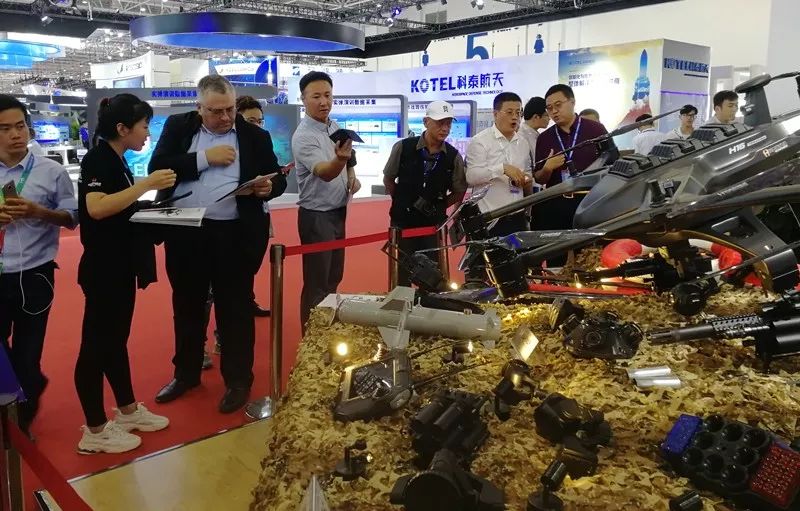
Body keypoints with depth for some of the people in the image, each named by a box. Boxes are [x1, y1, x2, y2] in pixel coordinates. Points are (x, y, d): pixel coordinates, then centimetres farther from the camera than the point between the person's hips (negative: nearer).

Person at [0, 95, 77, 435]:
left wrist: (37, 211, -19)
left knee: (27, 350, 10)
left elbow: (72, 217, -2)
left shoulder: (51, 171, -3)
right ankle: (30, 384, 40)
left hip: (34, 276, -2)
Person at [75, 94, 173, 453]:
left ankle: (128, 411, 31)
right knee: (96, 343, 0)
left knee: (116, 339, 18)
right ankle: (94, 431, 11)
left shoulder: (116, 161, 12)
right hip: (103, 266, -10)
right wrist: (146, 185, -27)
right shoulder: (97, 159, -15)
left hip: (121, 265, 10)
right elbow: (96, 208, -29)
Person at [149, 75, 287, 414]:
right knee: (187, 306, 16)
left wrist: (269, 187, -18)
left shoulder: (256, 137, 2)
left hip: (234, 236, -2)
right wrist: (204, 158, -13)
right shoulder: (178, 127, 5)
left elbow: (278, 179, 5)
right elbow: (157, 168, -5)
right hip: (184, 233, 2)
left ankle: (238, 381, 19)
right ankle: (186, 373, 34)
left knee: (235, 309, 5)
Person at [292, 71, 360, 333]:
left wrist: (352, 176, 0)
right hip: (317, 216, -8)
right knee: (317, 284, -1)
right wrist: (340, 158, -55)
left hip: (338, 211, 8)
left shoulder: (335, 127, 5)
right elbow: (324, 173, -35)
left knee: (334, 277, 18)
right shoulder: (303, 136, -20)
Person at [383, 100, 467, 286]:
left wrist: (437, 206, 2)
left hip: (434, 224, 1)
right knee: (402, 272, 7)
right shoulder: (403, 147, -8)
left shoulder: (454, 157, -5)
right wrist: (403, 202, 5)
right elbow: (388, 180, 6)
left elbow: (459, 192, 8)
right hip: (403, 221, -1)